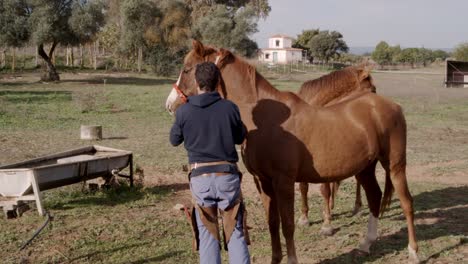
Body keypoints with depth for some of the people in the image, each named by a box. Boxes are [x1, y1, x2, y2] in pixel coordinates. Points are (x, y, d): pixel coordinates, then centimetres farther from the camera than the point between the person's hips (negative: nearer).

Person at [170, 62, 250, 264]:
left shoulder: (184, 111, -7)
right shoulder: (230, 108, -5)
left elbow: (175, 140, 9)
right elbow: (240, 137, 9)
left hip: (200, 178, 0)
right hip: (228, 176, 0)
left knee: (207, 235, 10)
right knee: (236, 233, 9)